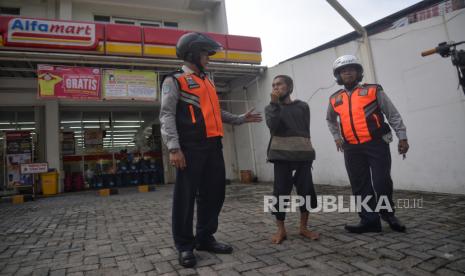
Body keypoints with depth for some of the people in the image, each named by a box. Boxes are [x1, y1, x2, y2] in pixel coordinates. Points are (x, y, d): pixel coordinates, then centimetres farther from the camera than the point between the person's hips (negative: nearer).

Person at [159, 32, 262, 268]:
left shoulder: (207, 81, 24)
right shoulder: (174, 80, 1)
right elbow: (167, 115, -9)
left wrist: (240, 119, 26)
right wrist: (174, 148, -19)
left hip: (213, 145, 8)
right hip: (190, 147, -7)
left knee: (214, 193, 9)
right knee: (186, 196, 0)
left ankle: (205, 238, 24)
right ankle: (185, 246, 12)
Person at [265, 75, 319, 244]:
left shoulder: (302, 106, 13)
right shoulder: (271, 107, 11)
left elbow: (306, 130, 15)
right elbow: (272, 126, -8)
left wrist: (305, 150, 11)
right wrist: (275, 103, -9)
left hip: (303, 154, 1)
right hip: (281, 154, -1)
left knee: (306, 190, 3)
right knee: (280, 191, -2)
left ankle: (303, 227, 18)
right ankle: (281, 229, 9)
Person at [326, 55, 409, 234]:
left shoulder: (374, 90, 3)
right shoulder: (335, 99, 11)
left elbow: (393, 115, 4)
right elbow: (330, 120, 29)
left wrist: (402, 137, -1)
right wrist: (336, 137, 19)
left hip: (377, 145, -3)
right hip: (352, 149, 3)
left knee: (382, 183, -4)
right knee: (360, 187, 5)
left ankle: (388, 215, 21)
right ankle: (369, 221, 16)